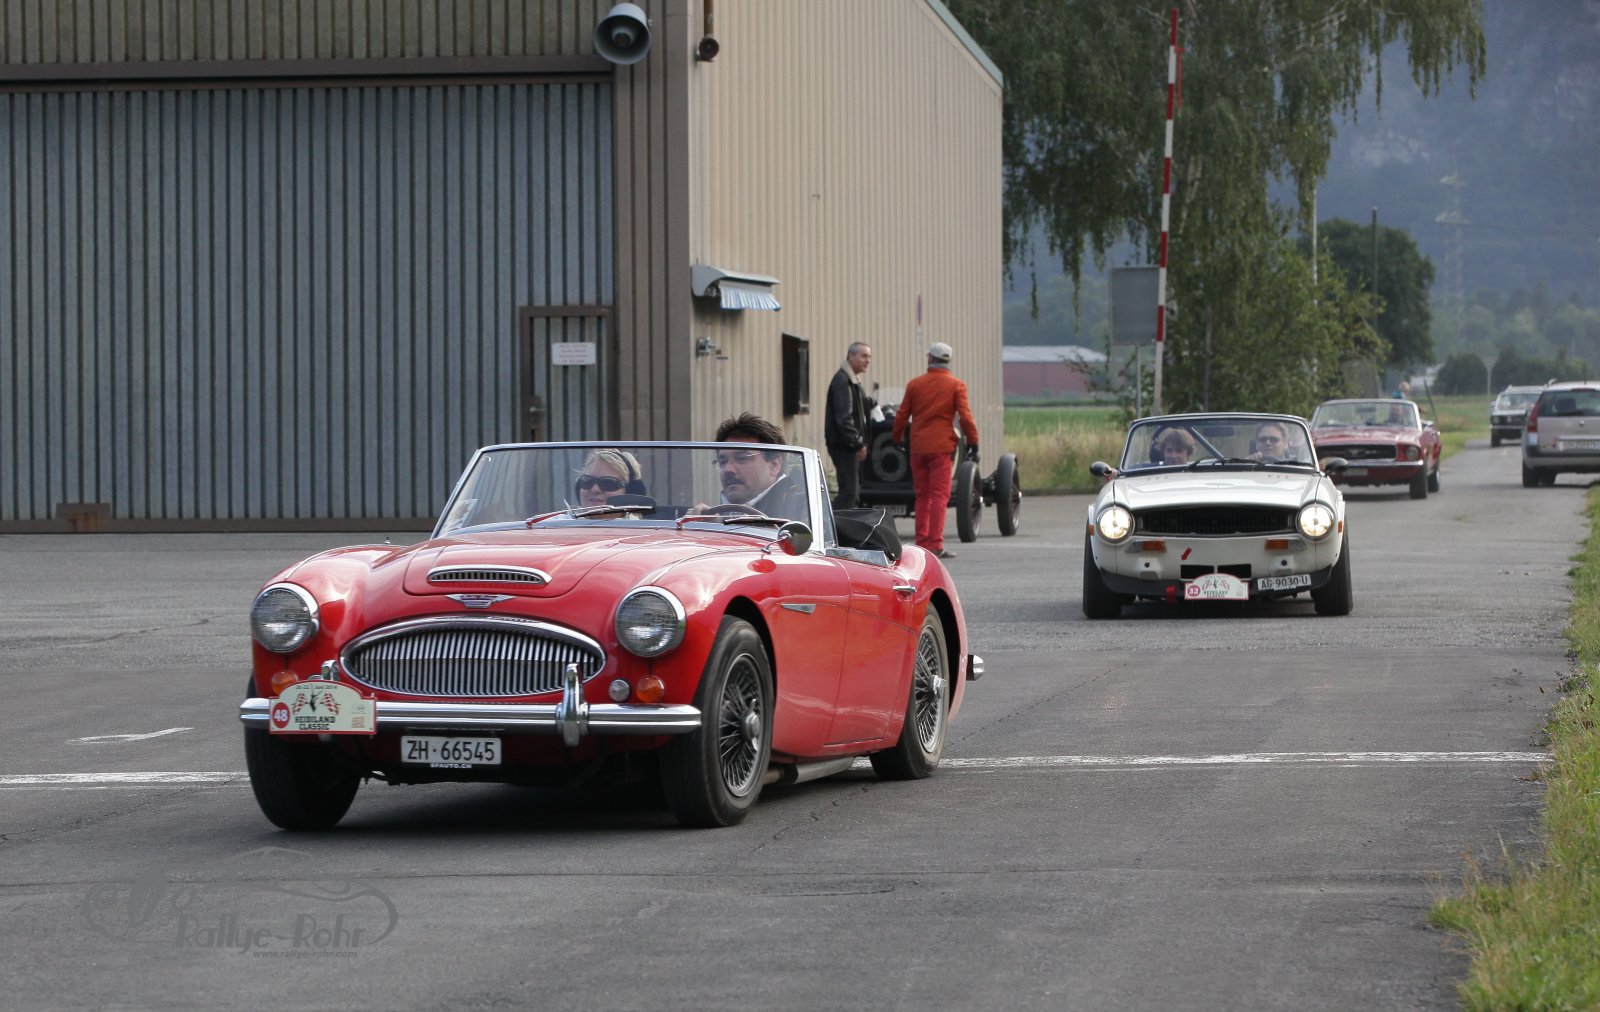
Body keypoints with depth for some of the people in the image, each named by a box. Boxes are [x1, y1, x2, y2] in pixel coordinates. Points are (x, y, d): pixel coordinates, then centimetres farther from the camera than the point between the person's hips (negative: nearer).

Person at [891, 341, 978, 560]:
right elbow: (965, 417, -8)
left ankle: (922, 542, 14)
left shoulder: (915, 384, 6)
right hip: (941, 446, -3)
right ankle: (935, 544, -11)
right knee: (939, 495, -4)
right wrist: (973, 442, -1)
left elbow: (901, 416, 8)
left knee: (922, 495, 13)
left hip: (917, 447, 3)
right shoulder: (956, 386, -2)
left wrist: (897, 439, 21)